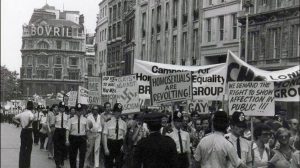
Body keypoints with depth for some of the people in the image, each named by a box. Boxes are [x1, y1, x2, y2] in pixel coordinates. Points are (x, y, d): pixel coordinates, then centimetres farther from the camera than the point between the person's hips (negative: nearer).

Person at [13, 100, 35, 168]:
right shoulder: (30, 113, -13)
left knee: (22, 148, 12)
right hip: (28, 131, -6)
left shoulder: (22, 113, 8)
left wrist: (20, 123, 9)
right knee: (28, 148, 3)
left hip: (23, 131, 6)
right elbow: (31, 119, -36)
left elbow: (14, 118, 15)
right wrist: (28, 125, -21)